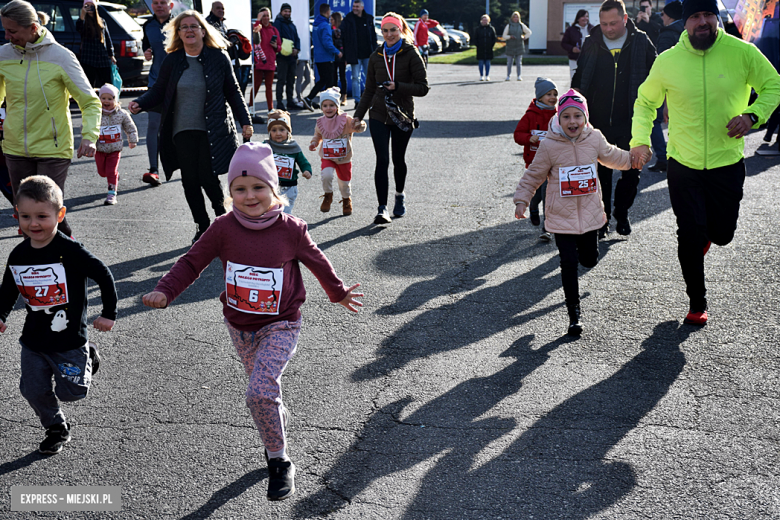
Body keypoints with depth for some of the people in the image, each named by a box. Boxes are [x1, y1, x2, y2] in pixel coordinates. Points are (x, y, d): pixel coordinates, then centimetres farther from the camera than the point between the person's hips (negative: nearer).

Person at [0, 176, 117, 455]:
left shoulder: (70, 250, -19)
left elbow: (104, 276, -12)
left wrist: (109, 314, -8)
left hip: (69, 337, -5)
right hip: (33, 340, 5)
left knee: (70, 391, 3)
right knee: (34, 390, 7)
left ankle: (88, 358, 32)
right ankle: (57, 429, 32)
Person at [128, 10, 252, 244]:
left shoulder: (219, 58, 1)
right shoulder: (172, 60, 4)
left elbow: (233, 92, 6)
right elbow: (159, 90, 8)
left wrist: (245, 121, 2)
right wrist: (140, 103, -10)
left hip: (213, 131, -2)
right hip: (183, 131, 3)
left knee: (208, 177, -9)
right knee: (190, 180, 4)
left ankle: (223, 219, 17)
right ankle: (202, 227, 19)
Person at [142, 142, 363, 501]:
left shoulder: (291, 230, -13)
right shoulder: (223, 229, -9)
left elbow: (317, 262, 3)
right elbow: (191, 263, -3)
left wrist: (339, 293, 17)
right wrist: (165, 291, -18)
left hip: (280, 326, -4)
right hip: (240, 326, 4)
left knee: (259, 393, -18)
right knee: (264, 388, 21)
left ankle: (279, 461, 2)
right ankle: (279, 418, 53)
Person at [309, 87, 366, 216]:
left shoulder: (346, 120, -12)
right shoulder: (320, 123, -3)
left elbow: (360, 127, -20)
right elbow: (317, 135, 13)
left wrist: (359, 125, -43)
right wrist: (314, 143, -6)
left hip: (344, 158, 0)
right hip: (327, 157, 0)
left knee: (345, 182, 12)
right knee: (327, 175, -26)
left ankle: (347, 200, 43)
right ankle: (328, 196, 2)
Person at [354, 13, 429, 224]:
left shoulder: (411, 55, -4)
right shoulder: (376, 57, 7)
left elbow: (423, 87, -9)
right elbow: (369, 90, 14)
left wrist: (397, 87, -20)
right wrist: (358, 115, 10)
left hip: (402, 115, -1)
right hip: (379, 115, 2)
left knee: (398, 159, 11)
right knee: (382, 160, -10)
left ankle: (400, 195, 39)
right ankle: (382, 208, -9)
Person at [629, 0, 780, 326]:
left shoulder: (742, 52, -8)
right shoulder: (667, 61, -6)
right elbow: (645, 102, 8)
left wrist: (752, 114, -17)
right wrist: (640, 140, -6)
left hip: (727, 162, 1)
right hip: (683, 164, 0)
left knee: (721, 234, 9)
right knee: (690, 235, 0)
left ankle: (706, 232, 50)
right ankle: (697, 303, 20)